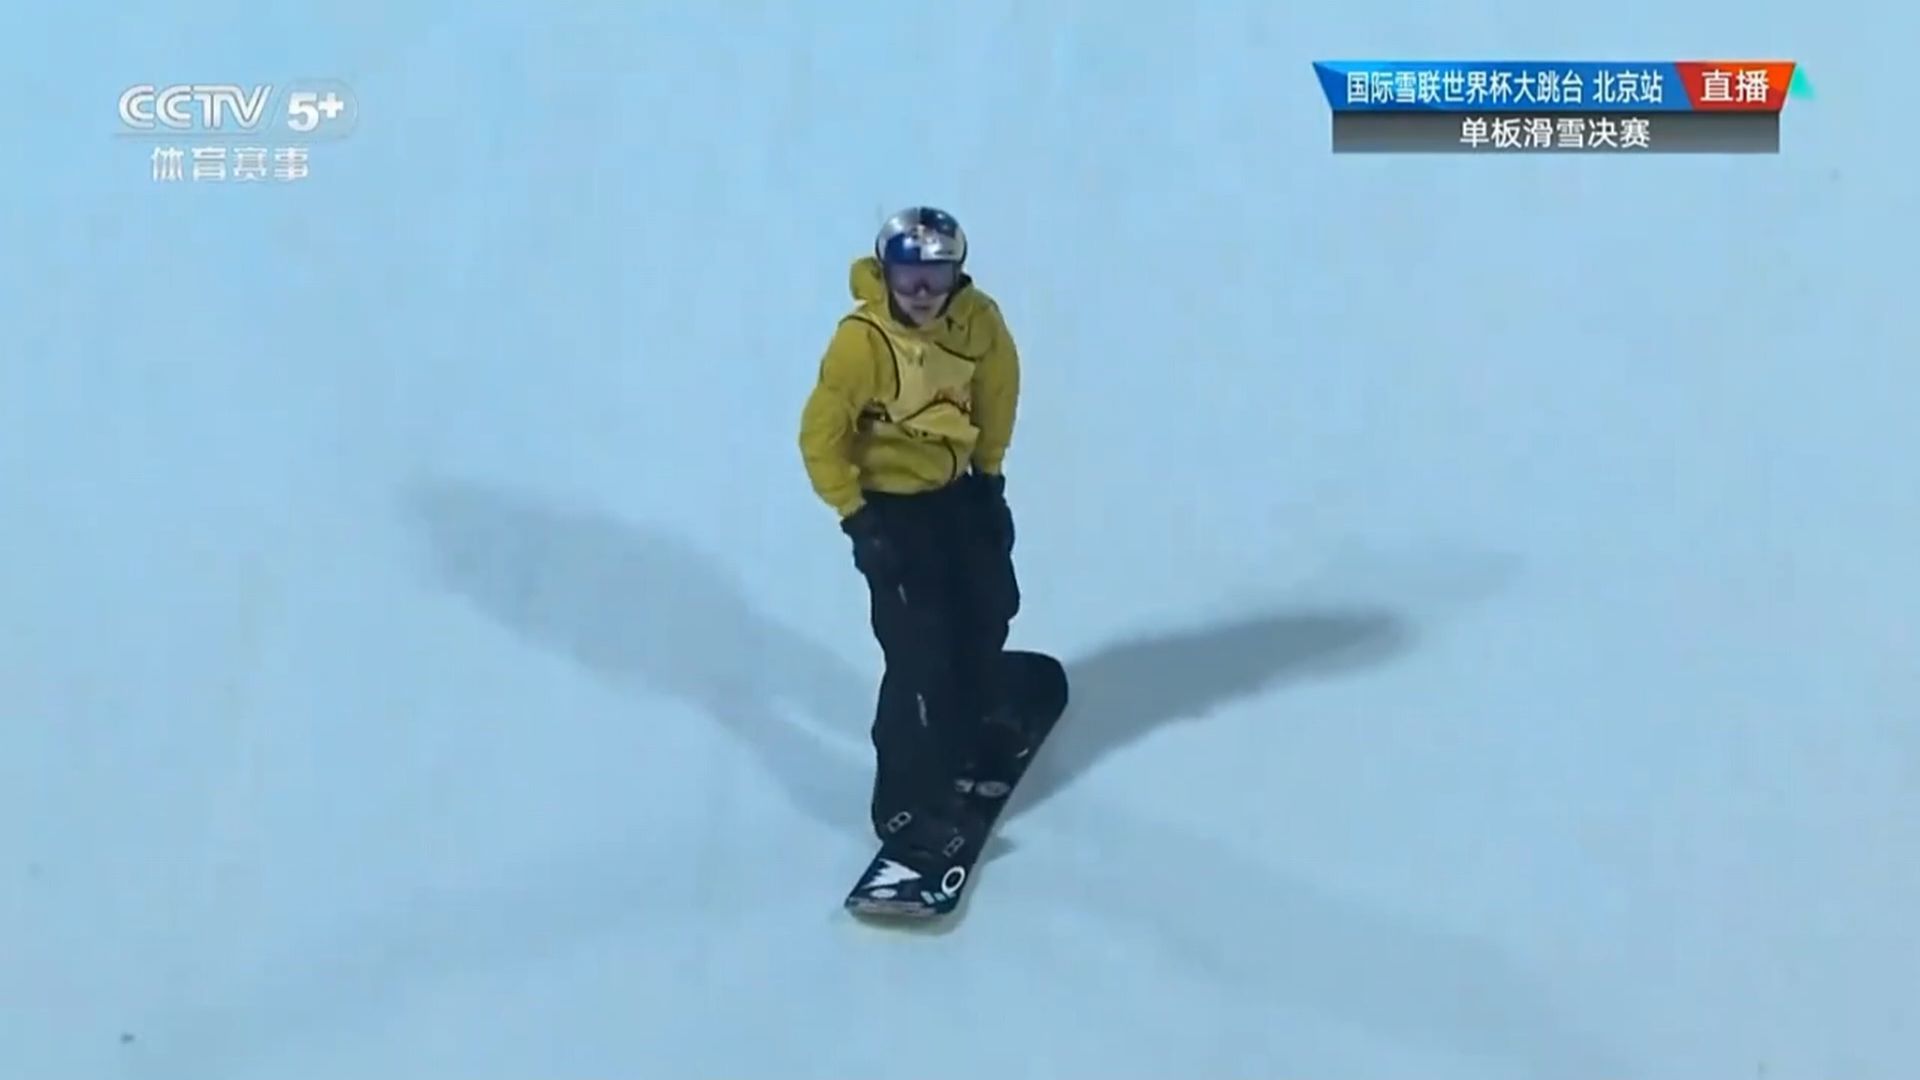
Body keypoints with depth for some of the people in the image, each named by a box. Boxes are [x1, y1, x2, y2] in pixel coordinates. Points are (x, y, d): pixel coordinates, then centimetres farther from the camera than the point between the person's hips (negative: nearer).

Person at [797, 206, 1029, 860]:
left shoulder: (978, 321, -14)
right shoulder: (861, 342, -29)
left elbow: (998, 389, 5)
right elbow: (820, 436, -21)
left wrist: (989, 473, 8)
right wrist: (855, 516, -22)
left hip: (957, 490, 7)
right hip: (890, 505, -7)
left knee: (988, 608, 25)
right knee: (918, 652, -10)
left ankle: (975, 723, 52)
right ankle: (907, 801, 0)